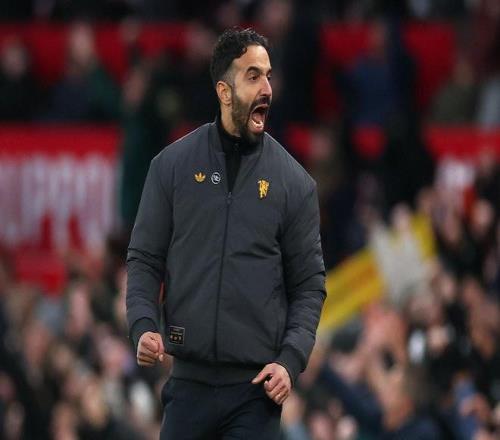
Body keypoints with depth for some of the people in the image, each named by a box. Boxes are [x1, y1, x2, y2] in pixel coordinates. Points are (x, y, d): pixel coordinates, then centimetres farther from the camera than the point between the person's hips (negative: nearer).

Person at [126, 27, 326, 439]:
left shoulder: (294, 181, 3)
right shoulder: (173, 165, 4)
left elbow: (309, 284, 5)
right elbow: (145, 259, 7)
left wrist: (290, 360, -9)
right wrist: (144, 325, -10)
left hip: (257, 387, -1)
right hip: (189, 379, 1)